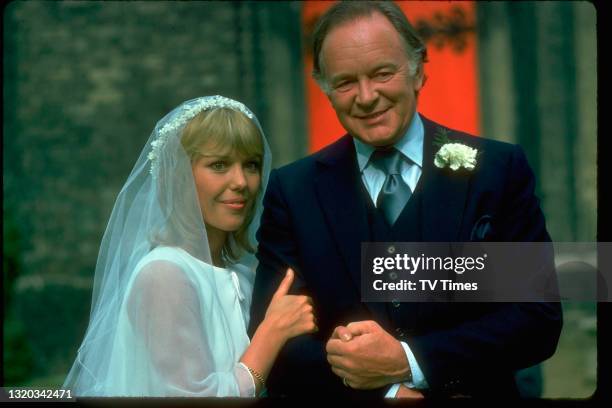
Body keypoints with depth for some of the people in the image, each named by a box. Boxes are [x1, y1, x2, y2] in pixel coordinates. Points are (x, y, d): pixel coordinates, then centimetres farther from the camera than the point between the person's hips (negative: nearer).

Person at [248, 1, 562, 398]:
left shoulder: (500, 170, -8)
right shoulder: (292, 191, -6)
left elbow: (539, 319, -12)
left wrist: (407, 362, -22)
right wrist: (387, 390, -22)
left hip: (474, 393, 0)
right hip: (351, 387, 0)